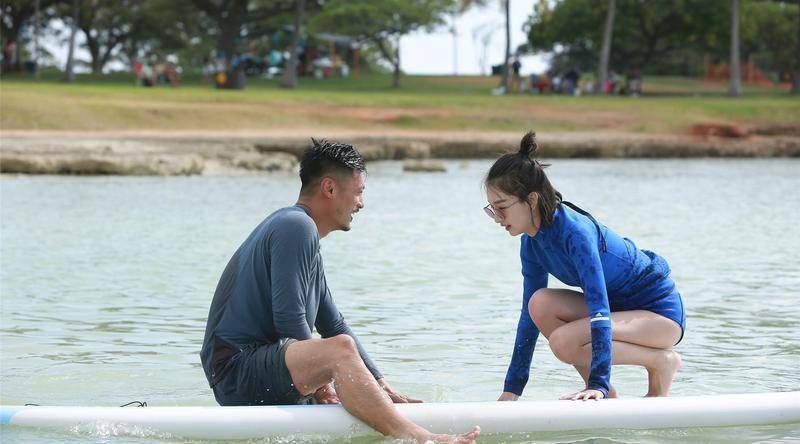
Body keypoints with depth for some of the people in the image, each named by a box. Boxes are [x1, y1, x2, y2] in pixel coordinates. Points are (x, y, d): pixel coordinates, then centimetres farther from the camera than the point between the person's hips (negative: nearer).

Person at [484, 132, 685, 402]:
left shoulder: (575, 232, -28)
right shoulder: (532, 243, -1)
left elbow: (599, 307, -35)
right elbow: (529, 314, 4)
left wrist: (599, 384, -42)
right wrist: (512, 390, 2)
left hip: (661, 310, -8)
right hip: (619, 306, 8)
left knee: (564, 341, -28)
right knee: (541, 303, -15)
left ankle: (662, 362, -7)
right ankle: (607, 398, -4)